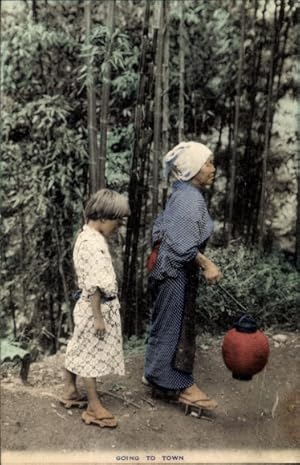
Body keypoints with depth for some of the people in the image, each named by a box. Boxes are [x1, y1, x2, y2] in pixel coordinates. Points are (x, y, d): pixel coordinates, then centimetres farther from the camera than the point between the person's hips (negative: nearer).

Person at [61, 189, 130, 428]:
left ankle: (70, 391, 35)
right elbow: (94, 285, -25)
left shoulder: (91, 237, 9)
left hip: (98, 305, 10)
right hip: (98, 307, -10)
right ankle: (94, 408, 11)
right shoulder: (92, 243, -24)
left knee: (79, 350, 20)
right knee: (92, 354, 0)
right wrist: (98, 317, -23)